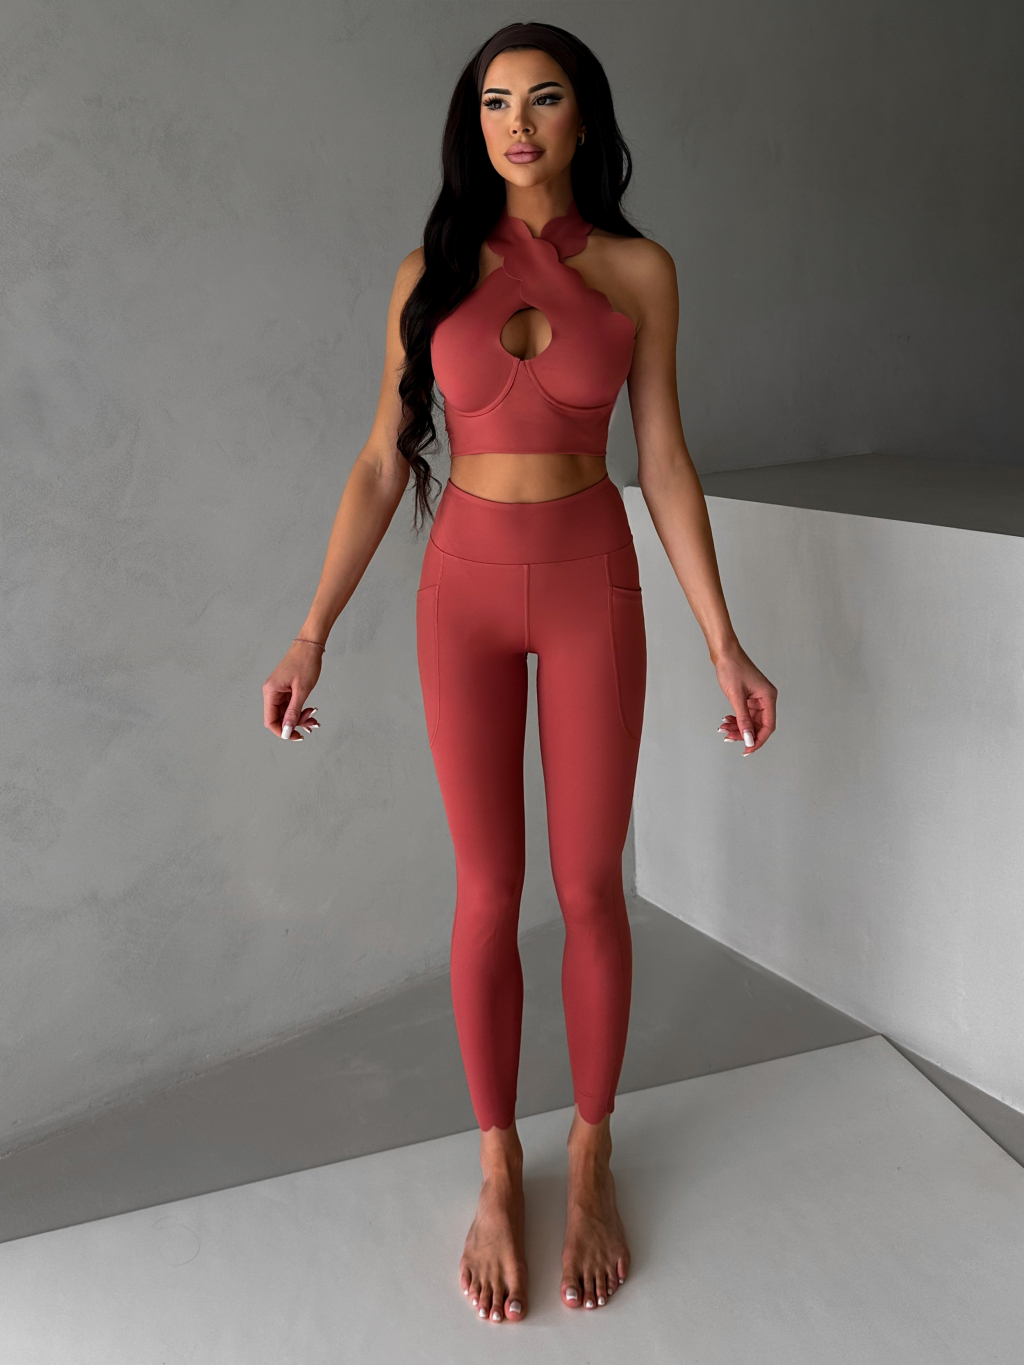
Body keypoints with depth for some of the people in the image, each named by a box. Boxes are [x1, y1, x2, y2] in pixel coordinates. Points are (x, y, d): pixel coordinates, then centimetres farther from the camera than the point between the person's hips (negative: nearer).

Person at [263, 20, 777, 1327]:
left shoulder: (639, 271, -1)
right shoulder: (430, 275, 0)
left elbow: (663, 461, 0)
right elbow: (381, 465, 0)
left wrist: (723, 643, -5)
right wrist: (311, 636, -5)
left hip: (593, 588, 0)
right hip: (465, 589, 1)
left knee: (591, 889, 4)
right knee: (488, 892, 5)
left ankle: (590, 1162, 24)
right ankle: (499, 1170, 23)